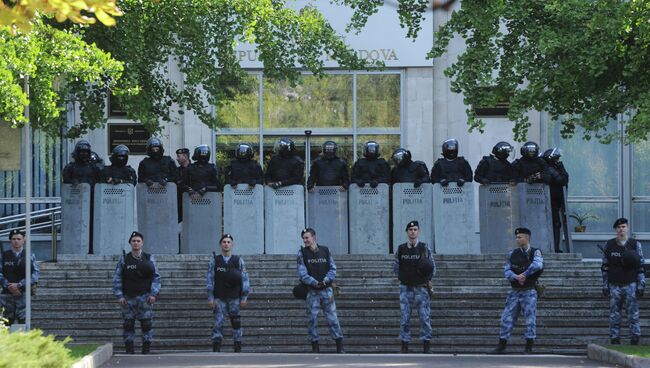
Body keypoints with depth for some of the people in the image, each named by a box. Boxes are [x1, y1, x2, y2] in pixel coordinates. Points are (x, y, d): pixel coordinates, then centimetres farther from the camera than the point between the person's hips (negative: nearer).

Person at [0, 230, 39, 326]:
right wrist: (8, 286, -12)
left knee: (23, 321, -11)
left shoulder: (30, 256, 7)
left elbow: (35, 274, -3)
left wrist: (19, 285, -12)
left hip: (23, 294, -1)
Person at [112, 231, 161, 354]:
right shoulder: (124, 259, 6)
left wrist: (153, 294, -5)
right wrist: (119, 296, -4)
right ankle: (129, 351, 4)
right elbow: (117, 278, 5)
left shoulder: (149, 259, 6)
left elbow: (156, 277, 5)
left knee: (147, 323, -5)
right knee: (128, 324, -1)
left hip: (144, 297, 0)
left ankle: (146, 350, -1)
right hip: (128, 298, 0)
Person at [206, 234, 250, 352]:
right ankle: (216, 350, -5)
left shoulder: (238, 261, 5)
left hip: (234, 298, 0)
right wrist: (210, 298, -2)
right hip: (219, 298, 0)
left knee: (236, 324, 1)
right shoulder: (215, 260, 5)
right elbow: (210, 279, 4)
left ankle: (238, 349, 7)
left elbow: (244, 279, 5)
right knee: (218, 323, -6)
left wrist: (244, 298, -1)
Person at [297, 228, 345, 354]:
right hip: (312, 291, -1)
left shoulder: (325, 250, 5)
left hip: (326, 289, 1)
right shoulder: (302, 253, 0)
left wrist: (326, 280, -13)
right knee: (312, 319, -1)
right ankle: (315, 347, 7)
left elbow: (333, 268, 4)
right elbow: (302, 273, -7)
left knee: (332, 317, 1)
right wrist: (314, 282, -20)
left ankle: (340, 347, 6)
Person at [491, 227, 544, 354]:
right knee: (507, 319, 1)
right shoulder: (512, 254, 6)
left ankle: (529, 347, 4)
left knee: (530, 319, -3)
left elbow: (537, 265, -26)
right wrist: (516, 277, -21)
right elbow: (506, 271, -2)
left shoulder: (535, 253, -5)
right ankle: (501, 346, 6)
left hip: (529, 292, -3)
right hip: (515, 292, 3)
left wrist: (524, 274, -23)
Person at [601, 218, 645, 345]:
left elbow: (641, 266, 1)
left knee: (633, 315, -5)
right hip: (614, 286, 2)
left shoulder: (635, 244, 1)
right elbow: (605, 267, 8)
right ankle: (615, 342, 7)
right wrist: (605, 285, 3)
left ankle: (635, 342, -1)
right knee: (614, 316, 2)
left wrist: (641, 285, -7)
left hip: (631, 285, -2)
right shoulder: (609, 245, 5)